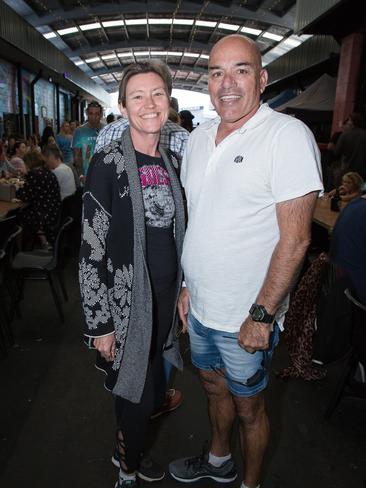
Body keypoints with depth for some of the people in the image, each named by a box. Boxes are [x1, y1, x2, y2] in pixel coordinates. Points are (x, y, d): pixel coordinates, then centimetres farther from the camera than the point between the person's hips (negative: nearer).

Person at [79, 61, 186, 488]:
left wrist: (181, 291, 16)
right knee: (138, 393, 7)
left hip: (166, 294, 6)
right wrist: (100, 324, -15)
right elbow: (91, 248, -16)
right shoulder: (108, 162, -15)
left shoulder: (171, 163, 6)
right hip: (125, 299, -6)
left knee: (149, 386, 19)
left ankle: (128, 450, 47)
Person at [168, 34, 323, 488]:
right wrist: (188, 286, 11)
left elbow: (294, 238, -19)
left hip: (247, 317, -6)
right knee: (214, 384, 25)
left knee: (247, 407, 14)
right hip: (199, 305, 7)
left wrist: (262, 315, -19)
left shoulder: (288, 135, -17)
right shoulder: (198, 137, 5)